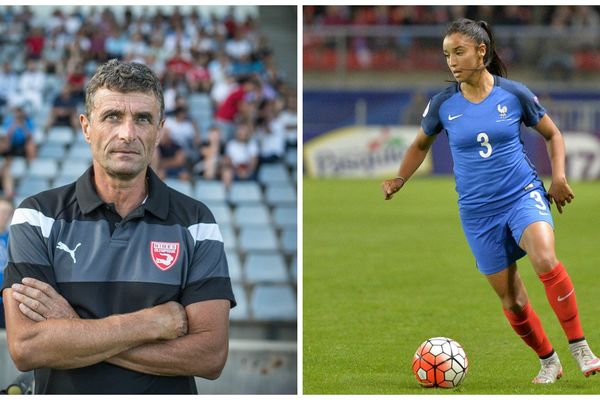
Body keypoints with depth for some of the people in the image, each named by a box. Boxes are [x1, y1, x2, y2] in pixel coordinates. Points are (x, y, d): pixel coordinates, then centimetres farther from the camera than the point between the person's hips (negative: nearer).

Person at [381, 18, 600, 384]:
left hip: (523, 194, -2)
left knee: (545, 259, -31)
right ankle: (549, 362, 26)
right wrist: (399, 180, 4)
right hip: (478, 211, 2)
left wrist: (559, 178, -2)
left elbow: (553, 135, 10)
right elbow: (421, 144, 18)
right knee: (512, 300, 4)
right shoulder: (444, 104, -1)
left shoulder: (514, 94, -5)